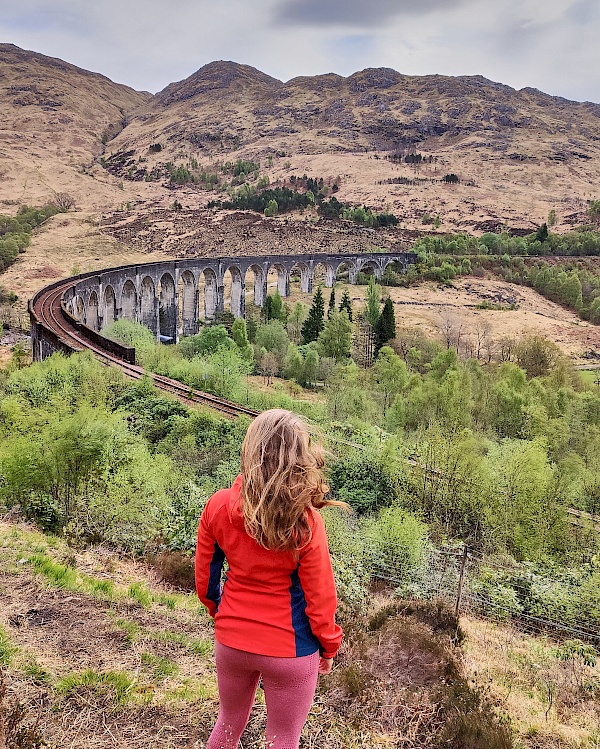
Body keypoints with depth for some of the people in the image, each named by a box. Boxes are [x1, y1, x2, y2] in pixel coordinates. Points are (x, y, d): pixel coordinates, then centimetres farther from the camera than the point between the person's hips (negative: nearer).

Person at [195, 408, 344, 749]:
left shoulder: (218, 506, -15)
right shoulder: (306, 522, -25)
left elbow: (205, 580, -2)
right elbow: (320, 597, -15)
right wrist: (329, 647, 3)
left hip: (231, 640, 4)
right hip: (289, 649, -3)